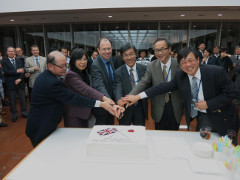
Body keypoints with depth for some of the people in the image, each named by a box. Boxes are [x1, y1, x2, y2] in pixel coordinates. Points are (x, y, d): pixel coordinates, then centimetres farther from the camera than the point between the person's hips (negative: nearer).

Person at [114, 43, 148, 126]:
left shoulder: (144, 69, -3)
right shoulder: (118, 72, -9)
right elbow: (118, 89, -21)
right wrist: (119, 100, -42)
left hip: (140, 108, 2)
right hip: (125, 108, -1)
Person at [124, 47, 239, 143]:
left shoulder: (216, 72, -19)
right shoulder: (180, 76, -8)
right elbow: (163, 87, -9)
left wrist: (208, 104, -20)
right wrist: (138, 96, -14)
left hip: (222, 118, -2)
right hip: (202, 118, 2)